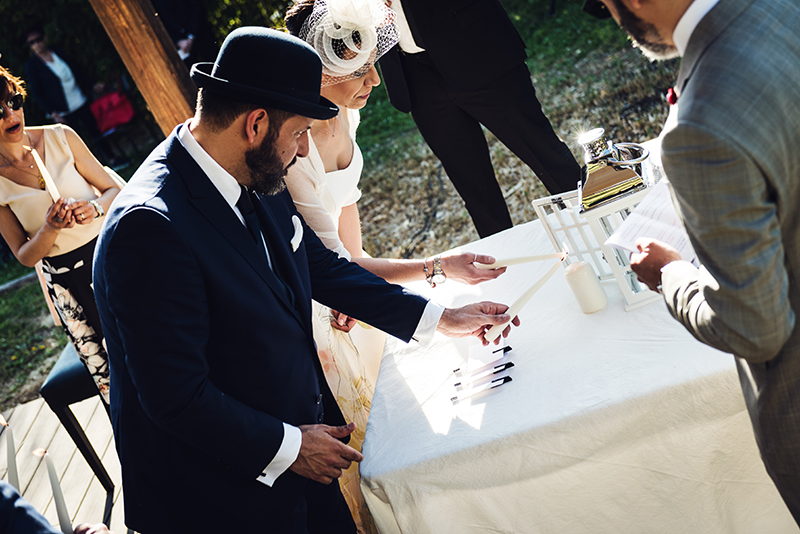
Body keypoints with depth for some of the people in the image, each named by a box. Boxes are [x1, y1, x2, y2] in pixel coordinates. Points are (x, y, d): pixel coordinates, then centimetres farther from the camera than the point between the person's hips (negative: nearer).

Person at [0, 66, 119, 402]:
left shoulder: (61, 137, -6)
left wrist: (95, 208, -20)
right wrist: (50, 230, -22)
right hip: (66, 282, 0)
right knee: (111, 381, 5)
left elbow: (112, 189, 2)